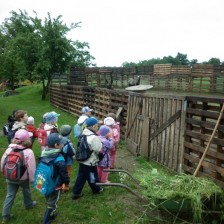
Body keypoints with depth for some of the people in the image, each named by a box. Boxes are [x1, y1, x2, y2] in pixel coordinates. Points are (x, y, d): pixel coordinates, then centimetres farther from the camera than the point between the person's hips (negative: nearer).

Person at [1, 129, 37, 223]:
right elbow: (31, 168, -23)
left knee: (10, 195, 15)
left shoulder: (9, 149, -12)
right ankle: (29, 204, 49)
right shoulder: (28, 152, -26)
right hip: (23, 178, -2)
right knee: (26, 191, 25)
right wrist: (32, 179, -7)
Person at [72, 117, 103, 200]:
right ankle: (96, 189, 38)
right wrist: (101, 142, -4)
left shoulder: (84, 134, 2)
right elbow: (98, 150, -20)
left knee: (81, 177, 16)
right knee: (92, 177, 16)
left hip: (82, 160, 8)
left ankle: (76, 192, 22)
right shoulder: (94, 138, -27)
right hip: (90, 163, -7)